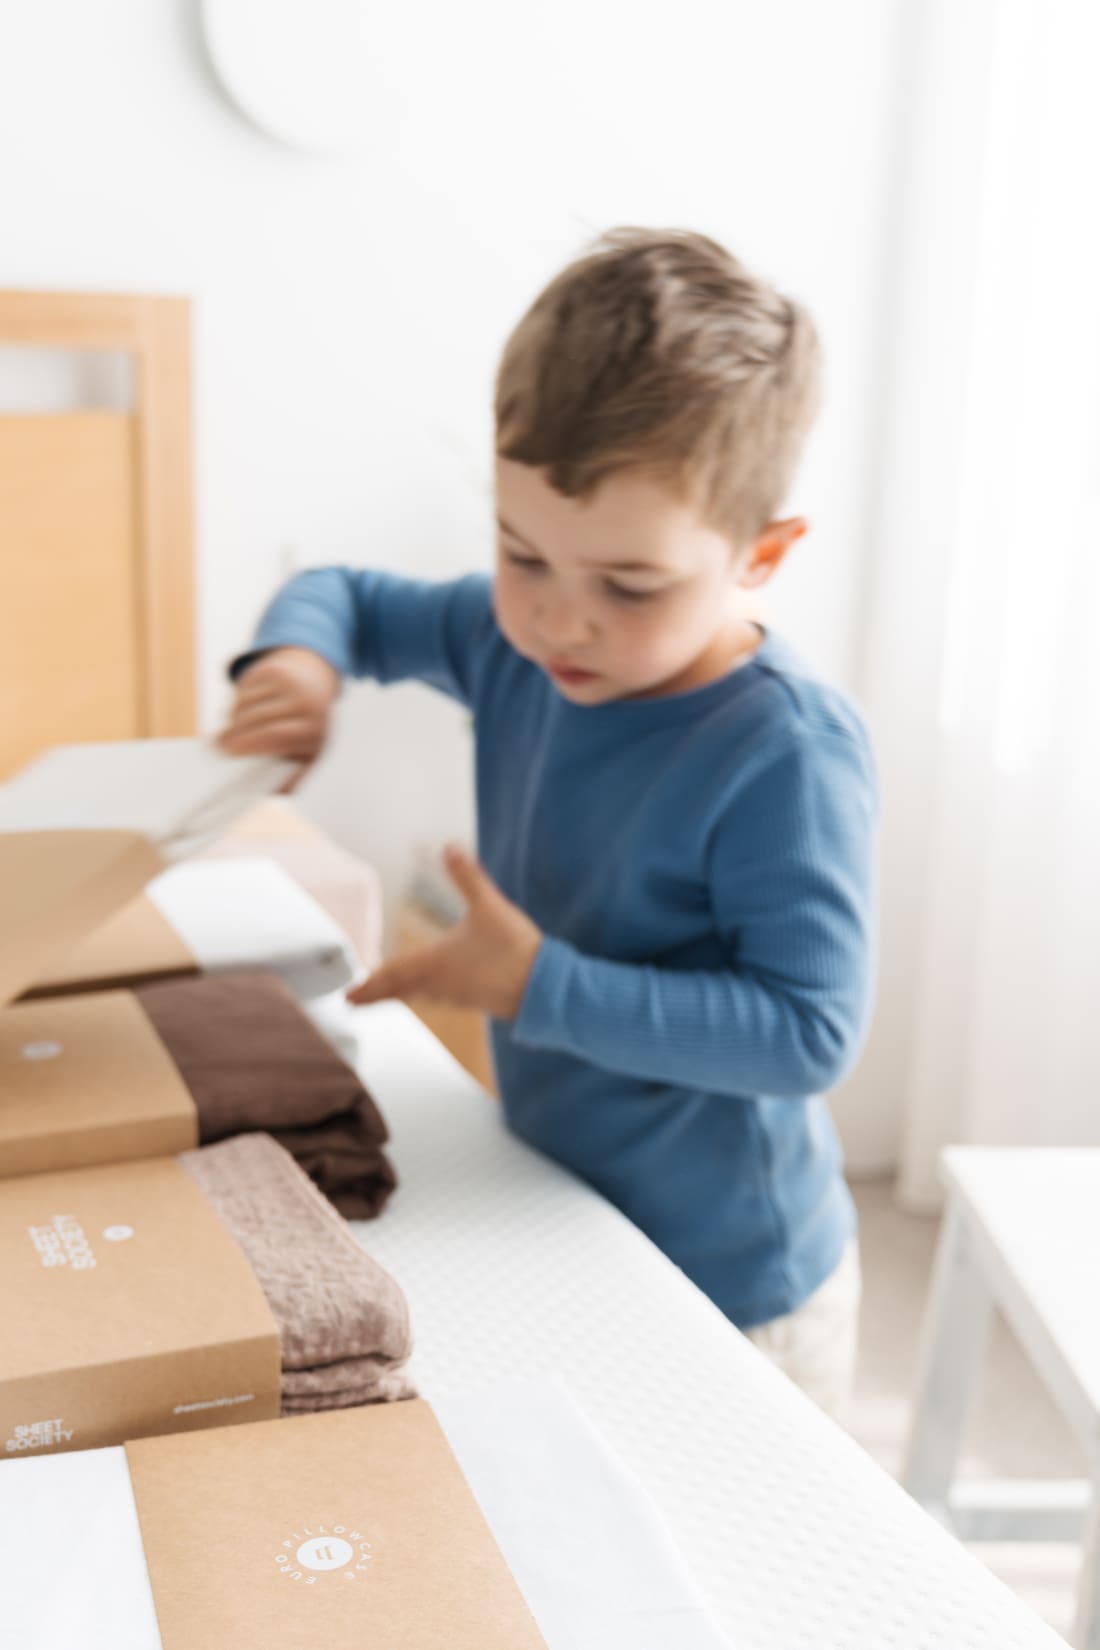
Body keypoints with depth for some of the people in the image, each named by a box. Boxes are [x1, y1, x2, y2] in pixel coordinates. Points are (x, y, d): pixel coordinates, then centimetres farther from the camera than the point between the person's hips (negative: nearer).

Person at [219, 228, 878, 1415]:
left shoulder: (787, 753, -28)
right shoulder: (513, 645, -7)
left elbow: (811, 1031, -28)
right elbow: (346, 596, 9)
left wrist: (543, 988, -28)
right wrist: (297, 658, -14)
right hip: (554, 1230, 7)